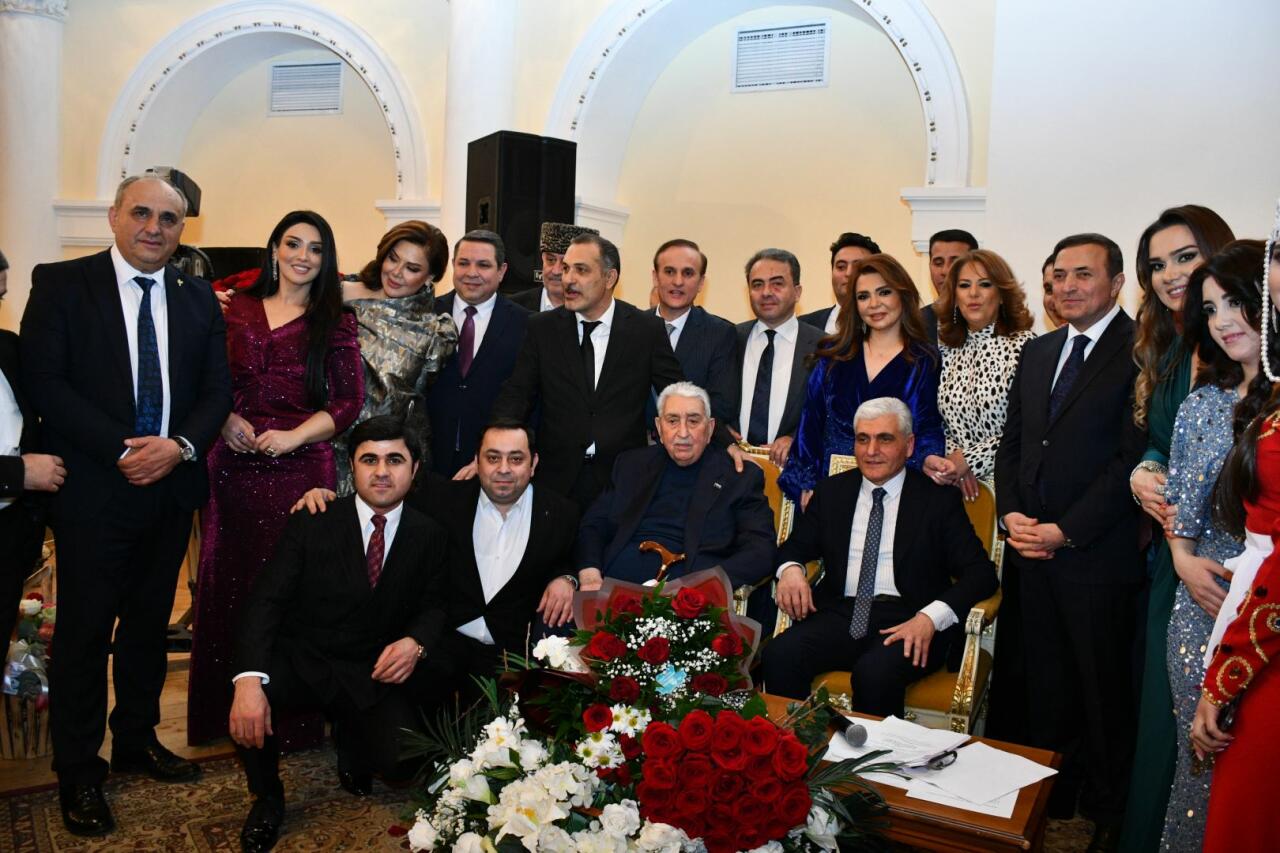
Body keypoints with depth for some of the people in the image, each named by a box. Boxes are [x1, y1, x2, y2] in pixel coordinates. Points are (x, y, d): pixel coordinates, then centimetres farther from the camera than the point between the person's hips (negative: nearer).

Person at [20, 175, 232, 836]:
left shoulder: (197, 299, 9)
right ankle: (77, 770, 19)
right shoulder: (60, 285, -2)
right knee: (85, 630, 4)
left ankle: (137, 739, 33)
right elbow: (43, 382, -11)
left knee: (150, 625, 16)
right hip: (93, 491, -4)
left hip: (172, 488, 4)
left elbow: (217, 388, 6)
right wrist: (123, 450, -17)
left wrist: (179, 446, -12)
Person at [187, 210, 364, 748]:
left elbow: (349, 401, 0)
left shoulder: (335, 323, 5)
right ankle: (226, 712, 21)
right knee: (227, 583, 6)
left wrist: (294, 437, -12)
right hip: (233, 463, 3)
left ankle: (289, 721, 11)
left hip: (301, 467, -3)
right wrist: (225, 420, -6)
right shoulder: (238, 311, 13)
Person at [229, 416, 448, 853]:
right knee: (248, 688, -32)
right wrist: (249, 681, -33)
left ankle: (352, 737, 17)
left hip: (375, 674, 1)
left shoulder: (430, 536, -1)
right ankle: (267, 798, -1)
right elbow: (265, 601, -15)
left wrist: (416, 643, -21)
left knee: (401, 761, -23)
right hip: (303, 663, -1)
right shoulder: (310, 523, -7)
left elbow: (435, 605, 5)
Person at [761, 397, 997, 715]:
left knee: (875, 671, -35)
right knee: (779, 654, -26)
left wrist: (930, 617, -19)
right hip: (841, 612, 3)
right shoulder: (831, 492, 15)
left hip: (907, 619, -3)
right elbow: (795, 547, 20)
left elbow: (981, 573, -2)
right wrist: (790, 569, -7)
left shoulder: (939, 498, 5)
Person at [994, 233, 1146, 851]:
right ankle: (1050, 796, 28)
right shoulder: (1037, 353, 14)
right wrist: (1010, 512, -1)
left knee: (1104, 687, 7)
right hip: (1032, 548, 6)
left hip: (1097, 553, -6)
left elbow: (1134, 458, -14)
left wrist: (1067, 531, -15)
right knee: (1045, 684, 14)